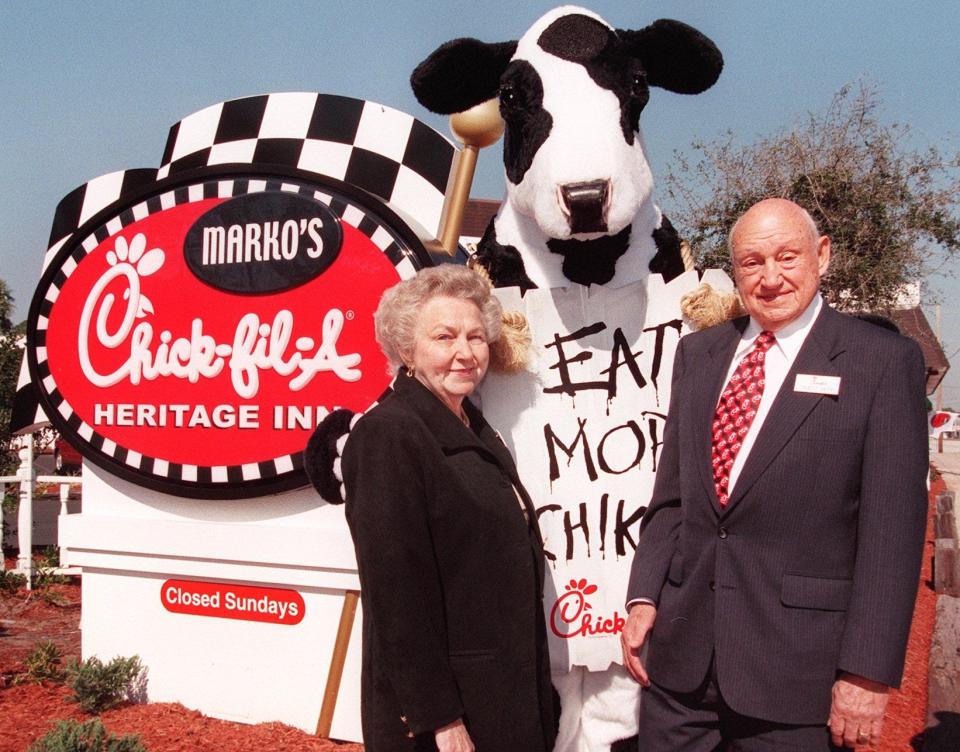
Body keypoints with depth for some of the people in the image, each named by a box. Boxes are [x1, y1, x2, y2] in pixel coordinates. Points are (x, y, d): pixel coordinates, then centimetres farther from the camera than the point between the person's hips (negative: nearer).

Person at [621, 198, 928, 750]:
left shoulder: (884, 361, -5)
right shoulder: (698, 354, 10)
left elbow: (893, 526, -8)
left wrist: (868, 672, -11)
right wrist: (644, 598, 5)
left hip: (798, 664, -4)